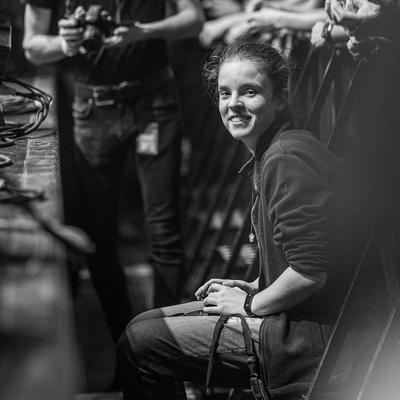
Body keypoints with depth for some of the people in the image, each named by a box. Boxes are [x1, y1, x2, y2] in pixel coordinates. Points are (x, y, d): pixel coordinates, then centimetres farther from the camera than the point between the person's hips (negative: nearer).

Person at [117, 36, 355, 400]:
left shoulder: (287, 159, -21)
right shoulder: (269, 154, 14)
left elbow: (311, 270, -26)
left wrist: (251, 304, -12)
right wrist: (255, 287, 11)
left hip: (307, 336, -11)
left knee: (138, 346, -11)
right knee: (144, 324, 16)